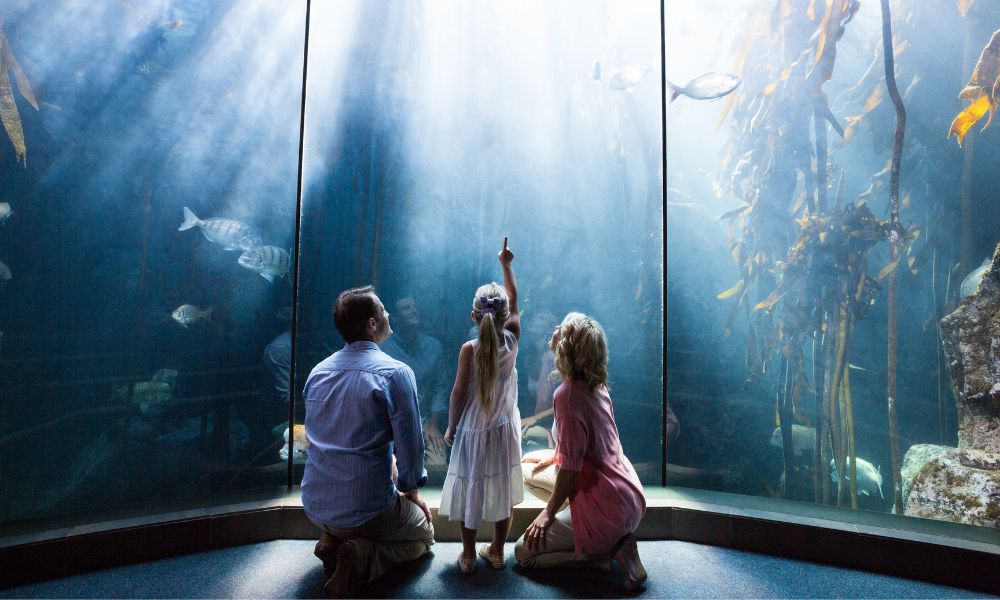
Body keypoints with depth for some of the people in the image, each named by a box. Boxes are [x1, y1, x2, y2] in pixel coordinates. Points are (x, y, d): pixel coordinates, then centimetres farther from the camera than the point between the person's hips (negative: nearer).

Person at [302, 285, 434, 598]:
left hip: (314, 505, 6)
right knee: (424, 534, 22)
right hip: (366, 509, -6)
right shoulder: (395, 373, -19)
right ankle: (365, 556, -4)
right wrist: (412, 491, 5)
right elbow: (410, 445, -16)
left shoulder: (319, 370, 1)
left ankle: (334, 543, 8)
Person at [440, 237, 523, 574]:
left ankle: (468, 556, 27)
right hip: (504, 429, 3)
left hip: (473, 430, -2)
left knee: (470, 490, 13)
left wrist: (451, 427, 1)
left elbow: (459, 393, -14)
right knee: (503, 489, 16)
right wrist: (506, 264, 11)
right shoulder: (512, 340, -12)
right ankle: (497, 551, 31)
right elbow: (514, 300, 2)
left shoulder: (469, 349, -19)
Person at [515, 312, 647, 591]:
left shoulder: (567, 395, -24)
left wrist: (549, 513, -8)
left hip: (605, 509, -8)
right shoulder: (596, 385, 1)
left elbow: (571, 467, -21)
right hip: (630, 497, 8)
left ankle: (612, 549, -2)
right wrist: (554, 457, 24)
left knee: (524, 552, 7)